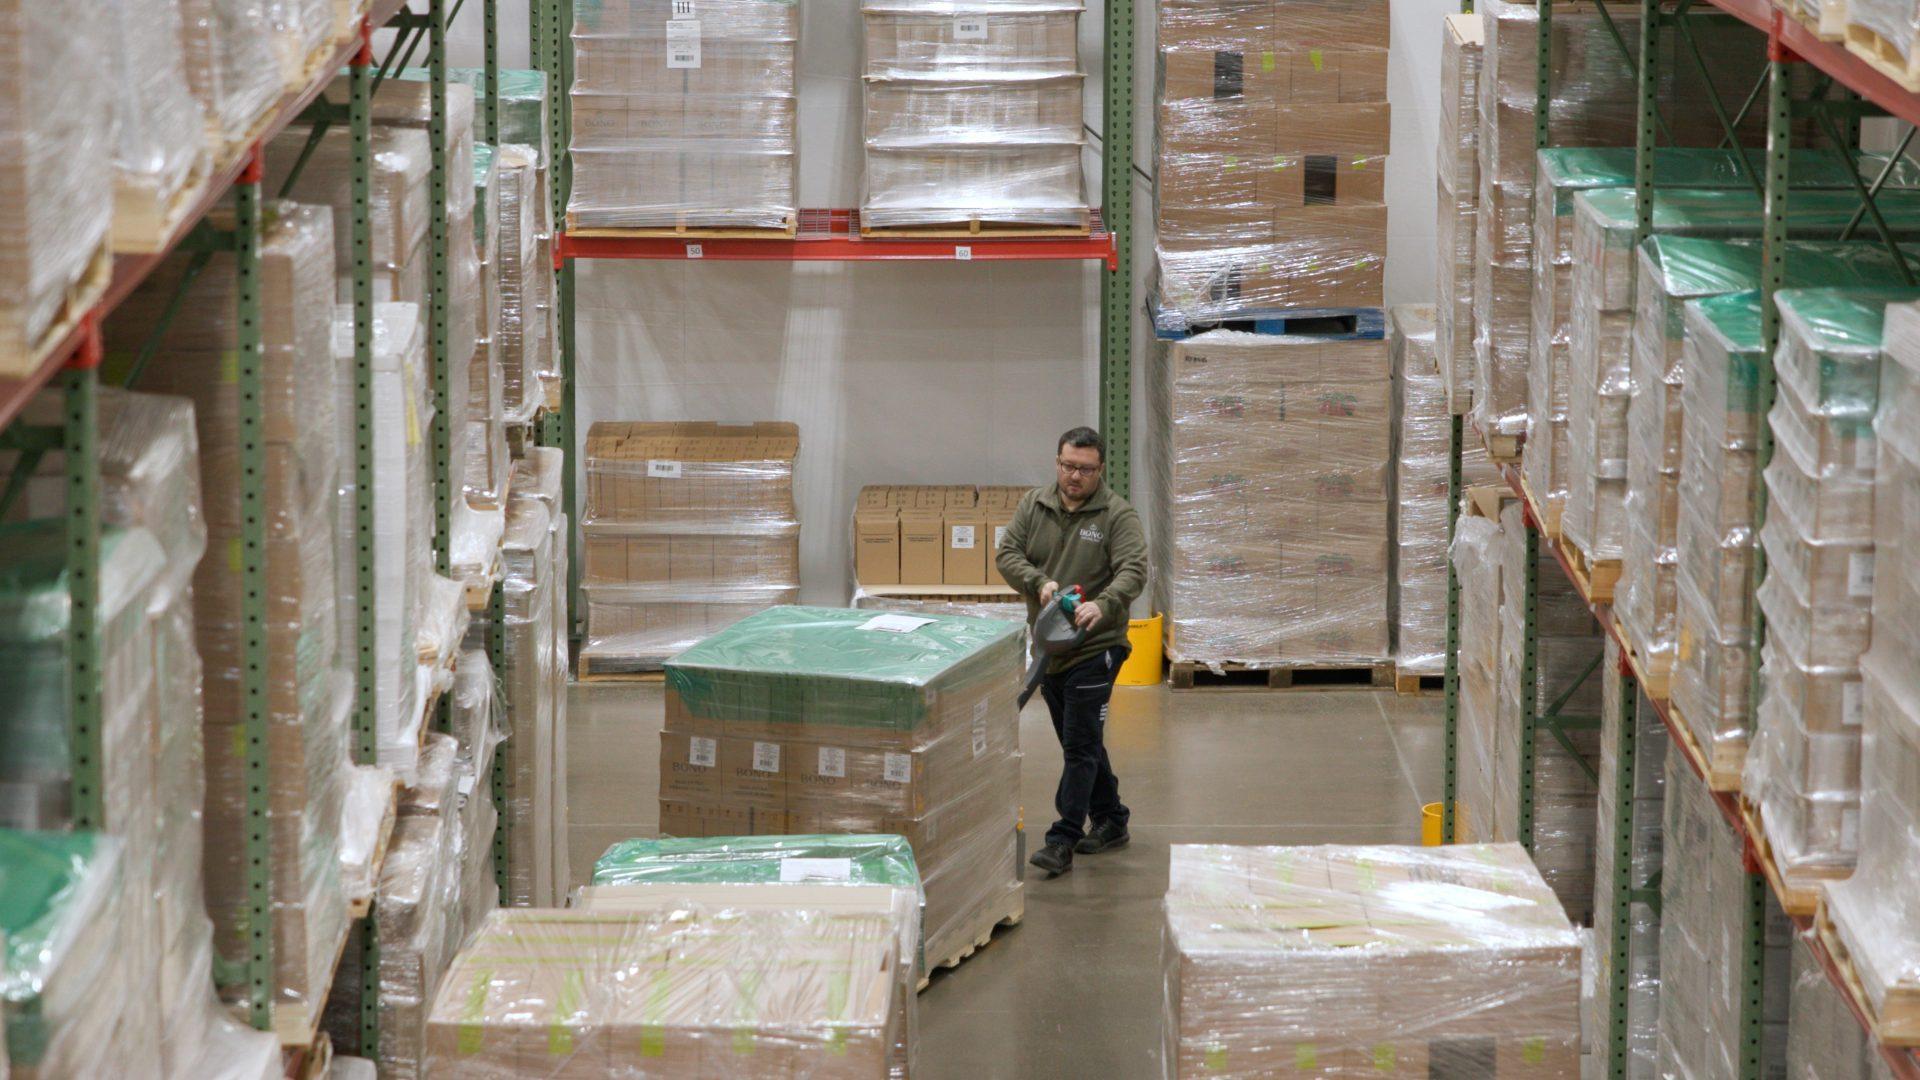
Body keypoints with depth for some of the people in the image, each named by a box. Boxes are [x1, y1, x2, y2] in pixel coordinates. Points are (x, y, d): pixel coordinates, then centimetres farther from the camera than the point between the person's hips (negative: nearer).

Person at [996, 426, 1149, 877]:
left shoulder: (1117, 514, -7)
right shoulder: (1033, 505, 7)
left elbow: (1133, 570, -17)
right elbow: (1007, 554, 1)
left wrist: (1103, 604, -36)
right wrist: (1039, 582, -19)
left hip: (1095, 647, -6)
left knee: (1081, 745, -10)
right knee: (1078, 741, 16)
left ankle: (1063, 840, -13)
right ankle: (1110, 821, 29)